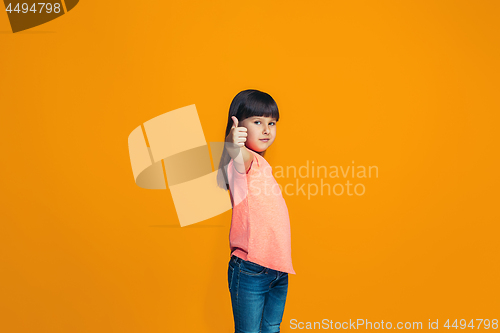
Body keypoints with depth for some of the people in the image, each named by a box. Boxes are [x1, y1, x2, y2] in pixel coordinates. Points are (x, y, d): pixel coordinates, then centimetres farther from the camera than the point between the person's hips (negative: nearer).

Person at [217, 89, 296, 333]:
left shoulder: (262, 164, 16)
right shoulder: (244, 158, -10)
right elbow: (237, 160, -35)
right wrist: (233, 146, -57)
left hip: (279, 270, 8)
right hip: (250, 270, -8)